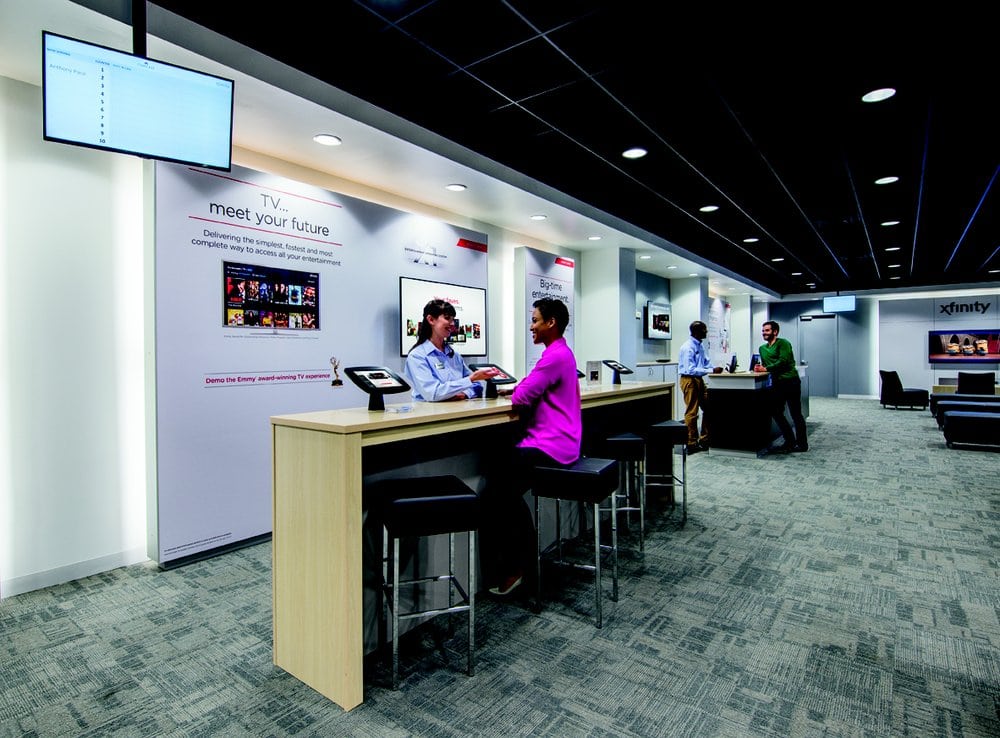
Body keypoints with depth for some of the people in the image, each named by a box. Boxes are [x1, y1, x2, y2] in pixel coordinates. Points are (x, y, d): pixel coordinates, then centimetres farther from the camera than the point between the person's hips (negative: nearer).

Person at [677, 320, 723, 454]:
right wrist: (711, 371, -25)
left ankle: (704, 440, 26)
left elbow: (706, 362, 16)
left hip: (699, 380, 9)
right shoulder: (688, 347, -19)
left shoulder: (700, 345, 8)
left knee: (708, 408, 14)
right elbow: (691, 370, -25)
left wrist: (716, 369, -1)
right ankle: (691, 444, 10)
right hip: (689, 380, -9)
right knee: (692, 413, -1)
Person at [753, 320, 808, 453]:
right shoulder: (762, 348, 18)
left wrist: (765, 368, -17)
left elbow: (783, 361, -17)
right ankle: (790, 442, 18)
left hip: (790, 381, -8)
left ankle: (802, 444, 8)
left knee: (795, 413, -2)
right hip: (777, 383, 8)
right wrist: (760, 368, -2)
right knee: (776, 412, 7)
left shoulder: (783, 343, -5)